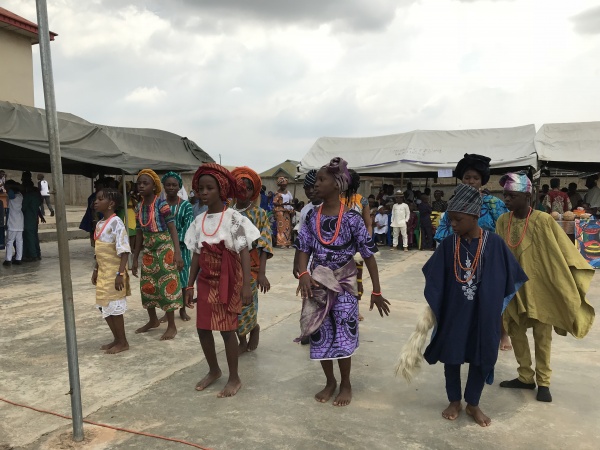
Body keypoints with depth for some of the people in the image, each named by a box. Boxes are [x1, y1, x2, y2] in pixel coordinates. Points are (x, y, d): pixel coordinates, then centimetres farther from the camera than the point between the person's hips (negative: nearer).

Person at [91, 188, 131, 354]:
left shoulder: (116, 223, -17)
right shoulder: (99, 224, 10)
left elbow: (124, 251, -21)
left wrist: (120, 274, -25)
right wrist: (96, 270, 20)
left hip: (114, 272, -9)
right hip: (103, 272, 9)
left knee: (114, 307, 0)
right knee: (104, 307, 14)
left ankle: (123, 342, 15)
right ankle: (117, 339, 28)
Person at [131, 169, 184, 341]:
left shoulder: (161, 204, -13)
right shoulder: (139, 207, 6)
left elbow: (173, 228, -17)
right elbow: (140, 233, 12)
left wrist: (177, 253, -27)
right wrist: (135, 259, 14)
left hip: (164, 248, -7)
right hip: (148, 250, 7)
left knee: (167, 285, -2)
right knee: (147, 285, 14)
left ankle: (172, 326, 10)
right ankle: (153, 320, 34)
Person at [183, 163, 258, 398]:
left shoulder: (234, 218, -12)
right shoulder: (199, 220, 4)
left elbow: (244, 253, -15)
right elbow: (197, 255, 9)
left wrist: (246, 285, -21)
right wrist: (190, 285, 8)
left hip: (229, 281, -5)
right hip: (206, 281, 6)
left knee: (227, 329, 0)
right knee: (203, 328, 11)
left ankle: (234, 378, 19)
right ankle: (213, 370, 33)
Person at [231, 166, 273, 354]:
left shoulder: (259, 214, -5)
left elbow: (264, 245, -11)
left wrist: (262, 273, -20)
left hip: (250, 266, -3)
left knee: (245, 307, -3)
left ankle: (255, 327, 31)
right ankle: (242, 342, 29)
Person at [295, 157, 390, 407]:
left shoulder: (352, 219, -12)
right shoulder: (312, 217, -1)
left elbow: (368, 255, -8)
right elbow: (304, 250, 3)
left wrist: (376, 291, -9)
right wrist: (303, 274, -18)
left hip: (344, 285, -4)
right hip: (318, 284, 4)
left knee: (342, 335, 3)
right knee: (320, 335, 10)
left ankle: (346, 384, 26)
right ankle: (330, 382, 31)